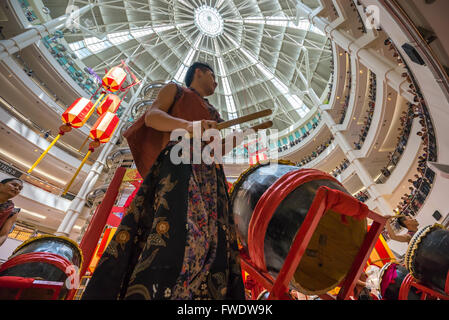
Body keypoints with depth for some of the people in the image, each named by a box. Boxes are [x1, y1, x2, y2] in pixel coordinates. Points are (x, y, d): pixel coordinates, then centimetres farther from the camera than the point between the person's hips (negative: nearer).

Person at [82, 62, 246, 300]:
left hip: (209, 175, 6)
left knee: (210, 231, -14)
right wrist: (188, 125, -15)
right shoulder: (175, 89, 24)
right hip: (178, 160, -5)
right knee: (175, 226, -28)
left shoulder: (213, 113, 38)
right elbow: (151, 115, 4)